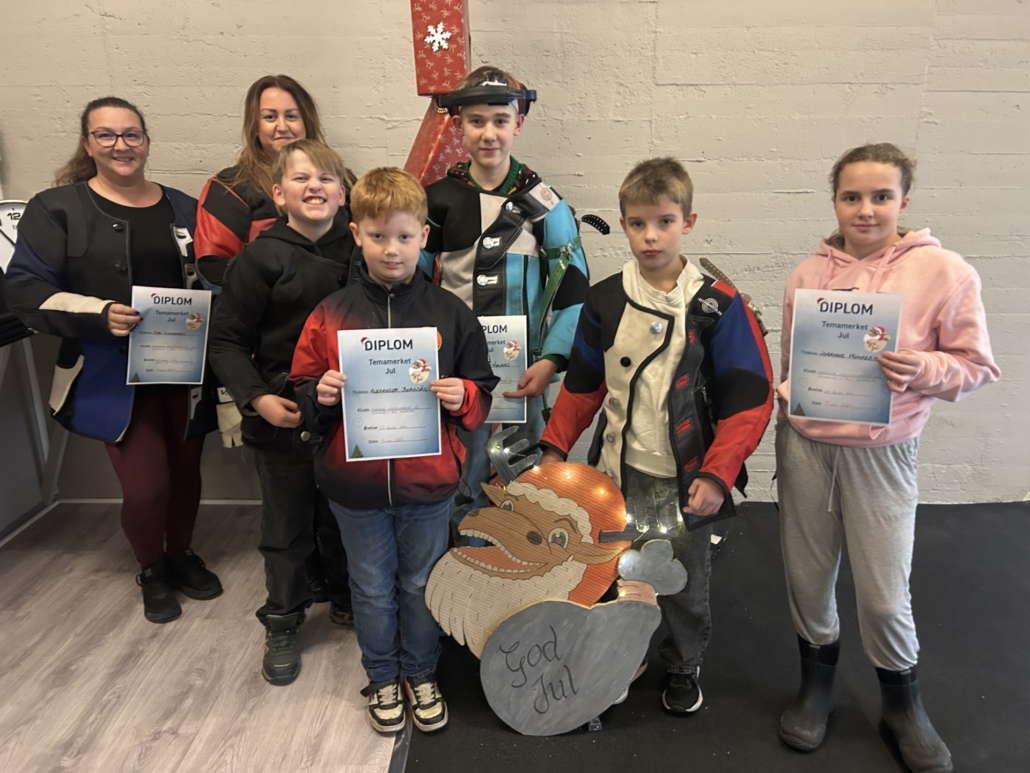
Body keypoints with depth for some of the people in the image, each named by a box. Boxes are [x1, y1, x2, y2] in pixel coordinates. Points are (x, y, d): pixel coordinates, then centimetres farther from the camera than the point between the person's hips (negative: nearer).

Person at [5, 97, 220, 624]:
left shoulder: (183, 209, 9)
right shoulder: (57, 208, -1)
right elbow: (26, 290, -8)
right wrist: (99, 314, -23)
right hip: (112, 374, -3)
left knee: (185, 471, 11)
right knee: (146, 485, -6)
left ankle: (181, 553, 40)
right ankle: (151, 570, 26)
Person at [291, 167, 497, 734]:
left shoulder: (449, 313, -4)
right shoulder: (331, 314, -3)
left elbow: (482, 392, 2)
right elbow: (304, 387, 5)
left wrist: (462, 396, -19)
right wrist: (319, 395, -16)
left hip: (427, 481, 0)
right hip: (354, 483, 1)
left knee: (422, 586, 17)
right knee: (372, 589, 18)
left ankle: (421, 674, 42)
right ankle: (381, 678, 42)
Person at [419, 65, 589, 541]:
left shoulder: (543, 202, -2)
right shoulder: (437, 200, 3)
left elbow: (573, 290, -2)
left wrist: (550, 362, -13)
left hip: (524, 372, -1)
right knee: (463, 484, 9)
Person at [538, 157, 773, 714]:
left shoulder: (717, 306, -9)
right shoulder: (604, 301, 0)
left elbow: (748, 398, -9)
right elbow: (582, 383, 10)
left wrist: (717, 474, -16)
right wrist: (555, 445, 5)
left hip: (685, 478, -2)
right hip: (617, 471, 2)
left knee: (685, 579, 14)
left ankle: (683, 668, 40)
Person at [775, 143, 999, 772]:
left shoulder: (944, 272, -7)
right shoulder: (809, 273, 2)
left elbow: (977, 366, -4)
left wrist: (923, 370, -22)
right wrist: (790, 411, 0)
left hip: (882, 452, -3)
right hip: (805, 442, 3)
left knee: (884, 594, 5)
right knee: (808, 575, 14)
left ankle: (902, 701, 35)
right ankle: (817, 681, 39)